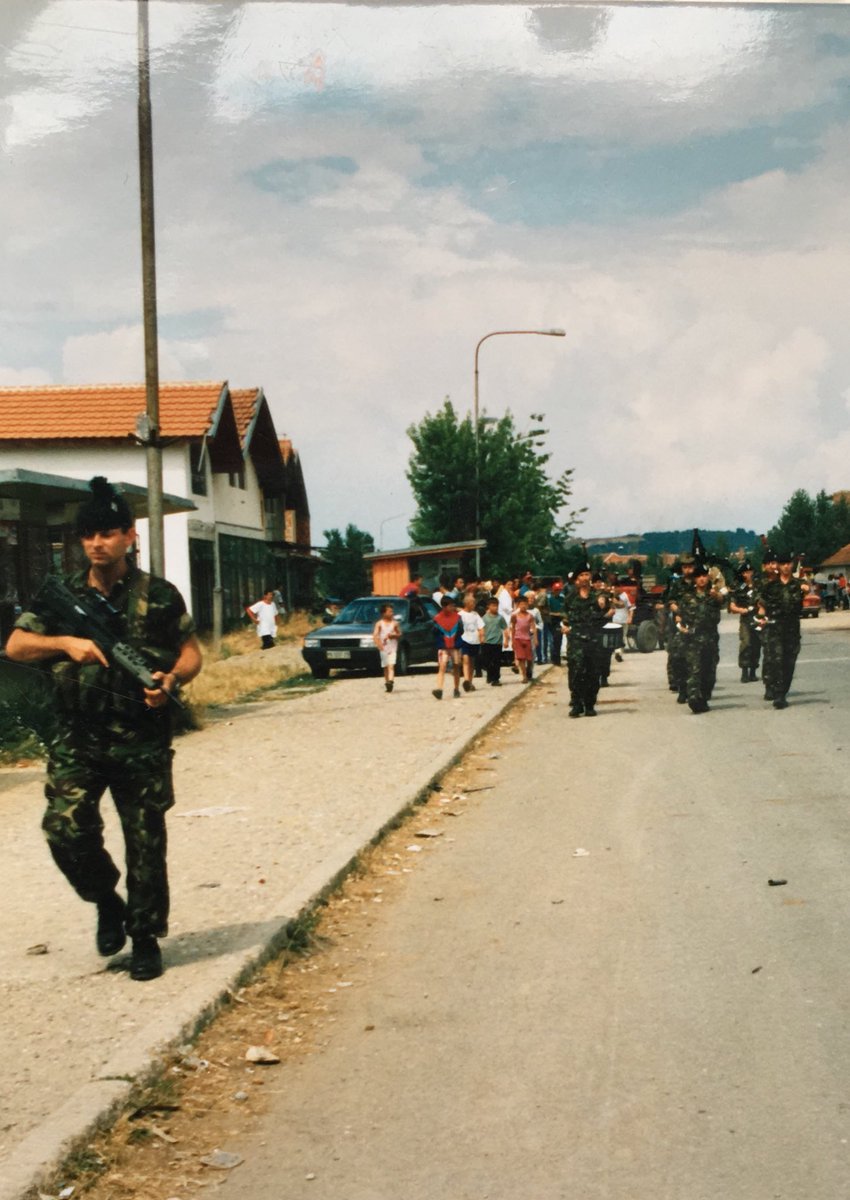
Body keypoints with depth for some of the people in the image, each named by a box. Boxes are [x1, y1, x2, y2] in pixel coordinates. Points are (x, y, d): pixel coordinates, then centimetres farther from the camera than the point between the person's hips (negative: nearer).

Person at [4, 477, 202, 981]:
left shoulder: (159, 595, 2)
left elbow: (191, 652, 6)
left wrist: (171, 680, -15)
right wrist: (65, 642, -12)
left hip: (143, 743, -1)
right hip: (78, 741, 1)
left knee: (146, 843, 3)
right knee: (66, 827, -15)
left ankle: (146, 938, 19)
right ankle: (107, 901, 13)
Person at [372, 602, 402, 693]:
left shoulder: (395, 623, 4)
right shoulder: (379, 623, 1)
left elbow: (399, 634, 11)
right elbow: (375, 636, -7)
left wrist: (393, 635, -9)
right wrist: (379, 644, -23)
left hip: (392, 647, -1)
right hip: (383, 647, 1)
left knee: (391, 665, -16)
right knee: (386, 667, 7)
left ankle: (391, 681, -30)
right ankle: (387, 682, 14)